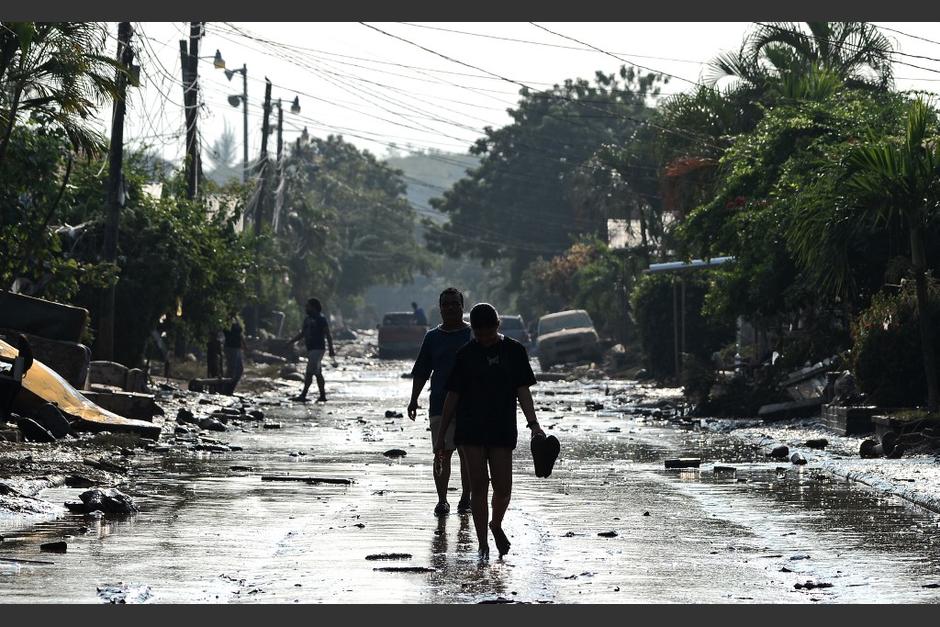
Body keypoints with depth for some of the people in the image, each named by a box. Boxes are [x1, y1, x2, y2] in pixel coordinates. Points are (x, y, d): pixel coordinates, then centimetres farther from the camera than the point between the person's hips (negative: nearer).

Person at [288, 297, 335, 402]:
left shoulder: (321, 319, -9)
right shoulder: (307, 319, 16)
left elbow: (328, 335, -12)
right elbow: (302, 334, 23)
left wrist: (331, 349, -16)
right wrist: (290, 342, 15)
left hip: (317, 349, -9)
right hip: (311, 349, 9)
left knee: (309, 373, -12)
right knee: (318, 373, 10)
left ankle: (303, 396, -15)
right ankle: (322, 396, 13)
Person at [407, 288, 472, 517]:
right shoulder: (433, 337, 9)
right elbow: (421, 373, 12)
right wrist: (414, 400, 5)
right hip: (440, 405, 1)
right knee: (442, 453, -4)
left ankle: (465, 499, 14)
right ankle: (442, 500, 1)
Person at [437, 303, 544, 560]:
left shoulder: (514, 351, 3)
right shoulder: (466, 354, 3)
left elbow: (522, 391, 2)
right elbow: (452, 395, 6)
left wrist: (533, 423, -13)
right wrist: (441, 436, 6)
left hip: (502, 430, 1)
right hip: (470, 430, 0)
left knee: (503, 488, -2)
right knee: (479, 486, -4)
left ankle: (496, 525, 29)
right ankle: (482, 544, 3)